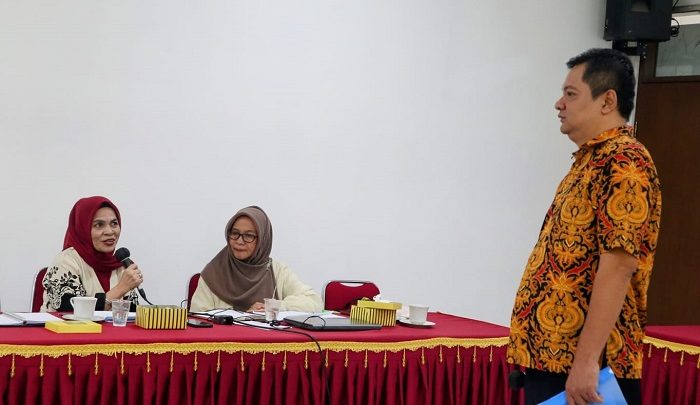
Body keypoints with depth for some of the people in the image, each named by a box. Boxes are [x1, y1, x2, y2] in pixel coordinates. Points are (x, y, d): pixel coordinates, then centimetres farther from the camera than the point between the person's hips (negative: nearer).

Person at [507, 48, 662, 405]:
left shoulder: (623, 162, -13)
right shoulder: (591, 159, 17)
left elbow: (619, 265, -22)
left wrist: (586, 360, -26)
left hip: (579, 364, -9)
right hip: (551, 354, 9)